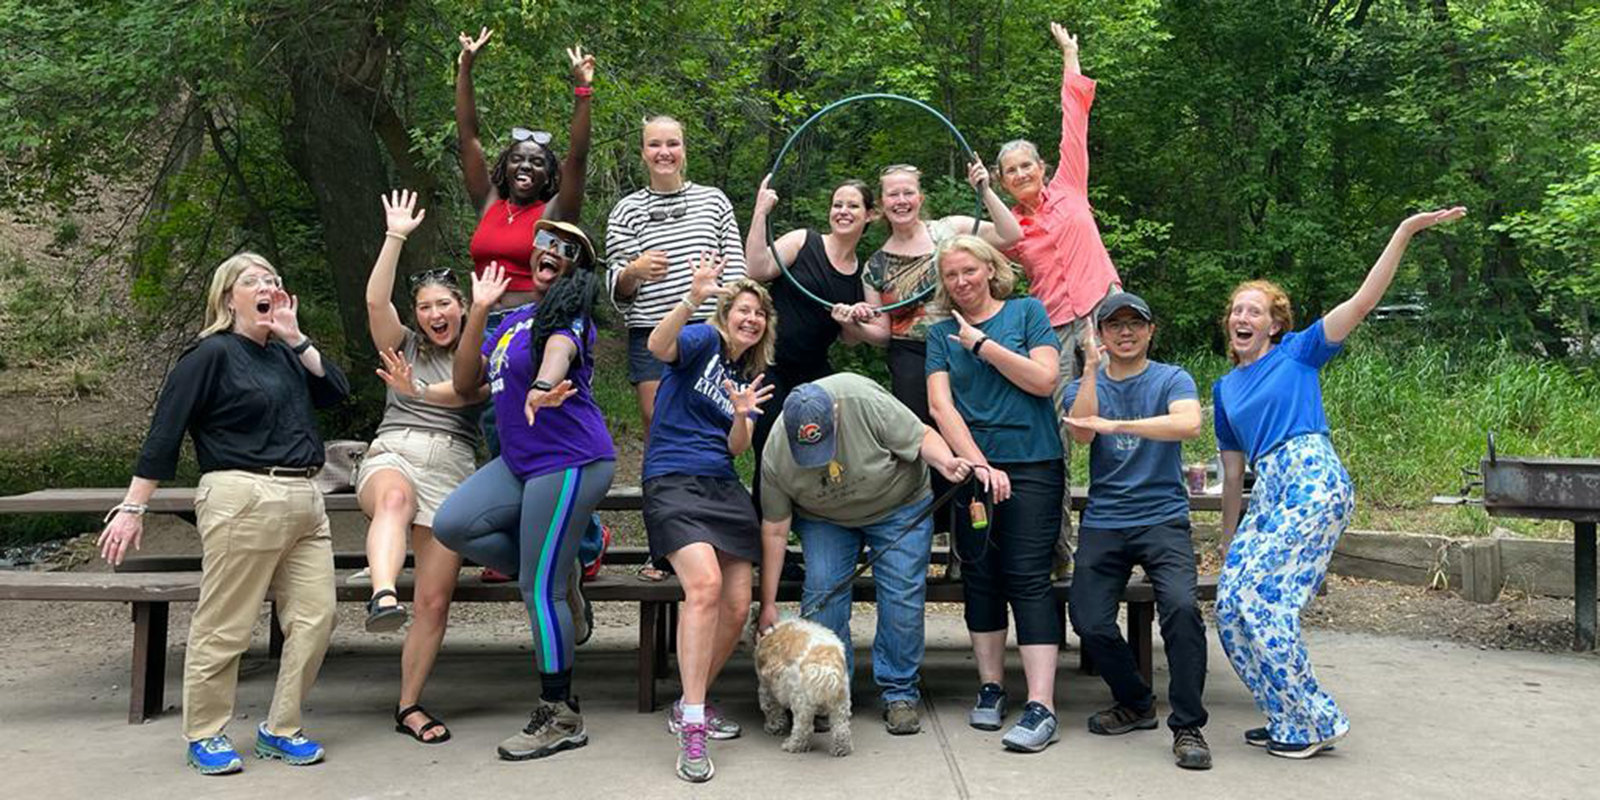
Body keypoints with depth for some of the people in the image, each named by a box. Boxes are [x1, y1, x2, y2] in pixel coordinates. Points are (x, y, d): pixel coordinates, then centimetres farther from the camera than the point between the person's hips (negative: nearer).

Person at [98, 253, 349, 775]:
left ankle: (280, 730, 16)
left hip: (304, 500, 7)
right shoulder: (212, 355, -2)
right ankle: (204, 737, 15)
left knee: (315, 618, 4)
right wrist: (133, 508, -8)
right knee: (225, 627, -1)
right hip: (244, 500, -7)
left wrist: (296, 338, 1)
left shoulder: (285, 353, 19)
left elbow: (335, 391, 7)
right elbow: (164, 433, -5)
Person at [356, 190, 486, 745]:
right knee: (397, 496, -42)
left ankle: (409, 705, 10)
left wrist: (417, 391, -24)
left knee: (434, 601, -4)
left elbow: (468, 390, -8)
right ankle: (382, 596, -64)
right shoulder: (405, 346, 18)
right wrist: (395, 236, -5)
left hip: (452, 469, 1)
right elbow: (375, 301, -1)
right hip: (392, 454, -1)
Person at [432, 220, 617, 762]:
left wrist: (543, 386, -54)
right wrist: (479, 310, 4)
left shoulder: (569, 314, -6)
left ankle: (561, 718, 6)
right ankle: (558, 575, 9)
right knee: (452, 525, -7)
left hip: (571, 462, -8)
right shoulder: (513, 320, 17)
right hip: (520, 461, 8)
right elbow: (464, 384, 10)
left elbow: (560, 347, -31)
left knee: (540, 590, -7)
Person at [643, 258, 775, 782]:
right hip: (673, 480, -7)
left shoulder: (752, 378, 18)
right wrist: (692, 299, -39)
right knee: (705, 584, -27)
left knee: (737, 608, 0)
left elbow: (737, 449, 8)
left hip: (723, 486, 7)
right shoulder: (705, 340, 0)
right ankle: (692, 726, -22)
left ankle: (691, 704, 21)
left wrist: (741, 416, -13)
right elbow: (659, 346, -23)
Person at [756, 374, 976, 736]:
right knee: (821, 595, -11)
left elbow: (921, 436, -21)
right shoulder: (775, 457, -25)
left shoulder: (864, 401, -34)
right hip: (824, 518, 2)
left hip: (900, 506, -1)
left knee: (903, 598, -8)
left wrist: (946, 463, -42)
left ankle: (899, 694, 5)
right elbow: (774, 531, -17)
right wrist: (768, 603, -14)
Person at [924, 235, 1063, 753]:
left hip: (1032, 463, -3)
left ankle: (1040, 706, -12)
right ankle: (990, 688, 18)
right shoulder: (941, 333, 10)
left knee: (1027, 576, -9)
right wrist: (978, 464, -12)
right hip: (972, 465, 3)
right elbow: (940, 405, -2)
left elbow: (1044, 380, -7)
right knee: (980, 575, 7)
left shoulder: (1028, 312, 5)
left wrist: (982, 344, -7)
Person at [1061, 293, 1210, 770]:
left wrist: (1115, 425, -26)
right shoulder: (1084, 386, 12)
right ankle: (1136, 704, 18)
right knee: (1089, 623, -10)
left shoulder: (1172, 380, 4)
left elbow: (1189, 424, -18)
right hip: (1103, 522, 3)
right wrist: (1092, 368, -13)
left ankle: (1188, 726, -9)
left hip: (1163, 518, -2)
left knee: (1182, 606, -25)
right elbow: (1082, 433, -9)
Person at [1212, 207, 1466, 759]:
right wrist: (1229, 535, 28)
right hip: (1268, 495, 6)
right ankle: (1290, 720, 9)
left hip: (1313, 482, -6)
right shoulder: (1225, 388, 23)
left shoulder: (1298, 352, 9)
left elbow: (1363, 300, -1)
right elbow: (1232, 465, 27)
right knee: (1231, 606, -4)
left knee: (1258, 599, -17)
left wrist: (1405, 232, -9)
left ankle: (1314, 721, -3)